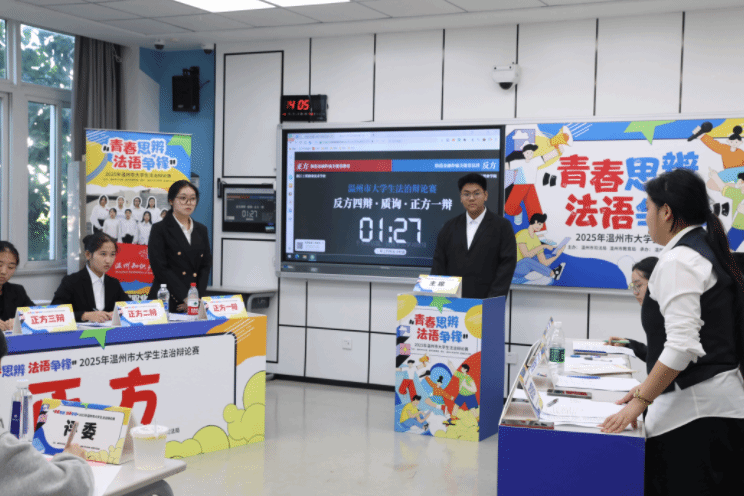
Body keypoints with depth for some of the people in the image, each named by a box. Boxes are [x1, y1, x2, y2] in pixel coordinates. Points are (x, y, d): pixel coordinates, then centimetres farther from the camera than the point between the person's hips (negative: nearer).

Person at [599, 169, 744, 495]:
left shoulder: (678, 261, -13)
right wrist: (648, 389, 19)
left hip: (692, 410, -10)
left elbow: (682, 346, -21)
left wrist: (639, 402, -15)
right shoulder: (708, 251, 16)